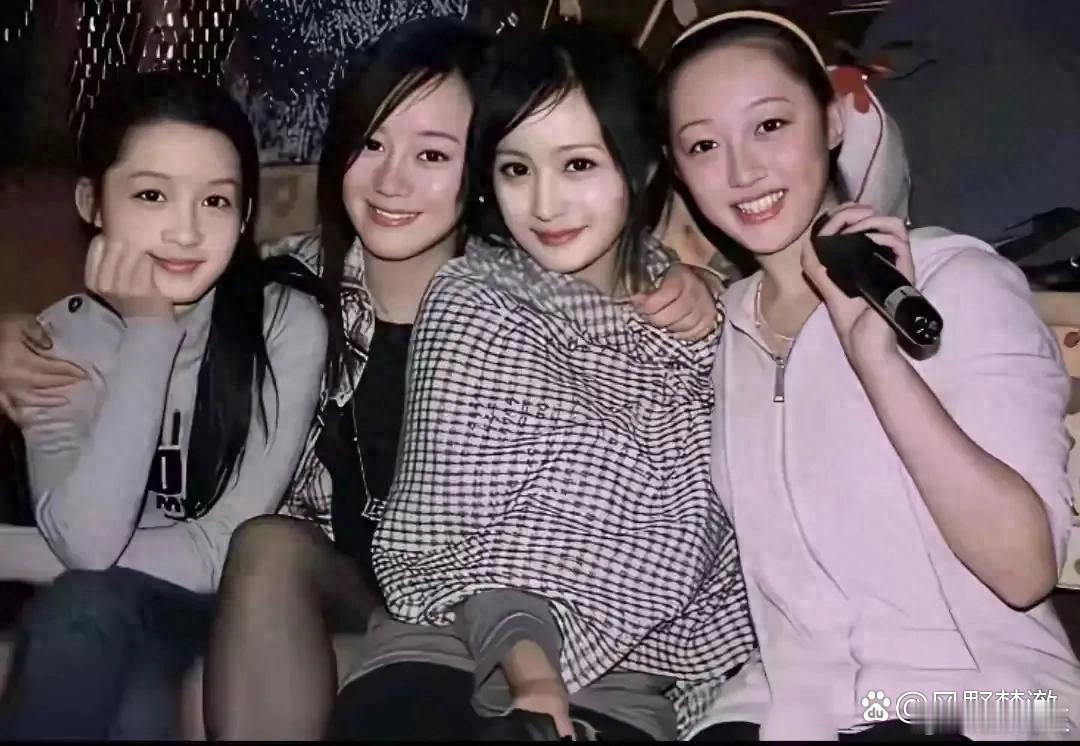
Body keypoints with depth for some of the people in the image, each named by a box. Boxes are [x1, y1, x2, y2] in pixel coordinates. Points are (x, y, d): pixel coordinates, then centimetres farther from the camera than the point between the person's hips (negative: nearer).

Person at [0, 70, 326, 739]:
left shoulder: (287, 327, -15)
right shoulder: (64, 336, -6)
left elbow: (222, 555, -18)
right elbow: (87, 542, -22)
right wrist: (147, 333, -23)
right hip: (91, 630, 3)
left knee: (85, 604, -31)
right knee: (84, 604, -31)